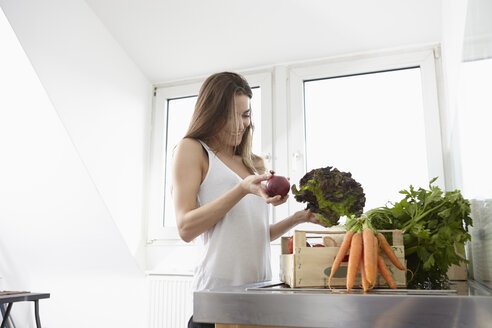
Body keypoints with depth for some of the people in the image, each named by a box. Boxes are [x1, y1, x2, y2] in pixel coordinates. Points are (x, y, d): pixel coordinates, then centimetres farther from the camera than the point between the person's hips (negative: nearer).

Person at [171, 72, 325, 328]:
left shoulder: (254, 164, 18)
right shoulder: (192, 149, 0)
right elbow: (186, 228, -10)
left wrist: (299, 218, 7)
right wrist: (243, 189, -16)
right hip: (218, 292, -5)